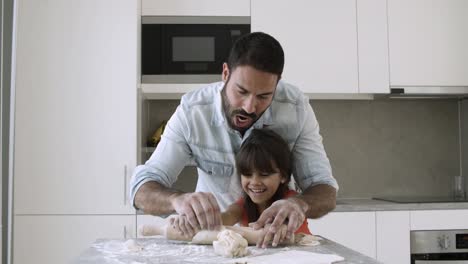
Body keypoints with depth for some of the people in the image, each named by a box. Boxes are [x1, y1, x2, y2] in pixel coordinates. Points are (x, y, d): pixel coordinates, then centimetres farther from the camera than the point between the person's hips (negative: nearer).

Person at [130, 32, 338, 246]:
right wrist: (179, 200, -43)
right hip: (212, 229, 0)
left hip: (273, 234, 1)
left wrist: (299, 203, -40)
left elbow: (326, 193, -17)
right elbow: (142, 190, -20)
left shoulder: (296, 107, -18)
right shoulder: (191, 111, -20)